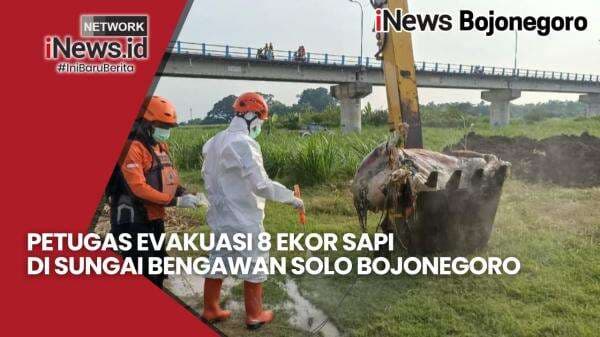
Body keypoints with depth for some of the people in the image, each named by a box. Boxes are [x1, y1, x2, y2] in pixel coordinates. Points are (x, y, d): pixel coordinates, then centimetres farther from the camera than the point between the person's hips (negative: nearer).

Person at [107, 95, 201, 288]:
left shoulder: (161, 146, 10)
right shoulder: (132, 147, -18)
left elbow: (169, 177, 15)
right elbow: (139, 188, -25)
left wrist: (183, 193, -6)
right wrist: (176, 201, -23)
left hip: (155, 218, 9)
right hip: (134, 221, -9)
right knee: (139, 273, -4)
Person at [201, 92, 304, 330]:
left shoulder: (215, 142, 6)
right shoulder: (244, 143, -21)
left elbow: (207, 176, 12)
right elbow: (261, 185, -24)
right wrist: (292, 198, -14)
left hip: (220, 217, 8)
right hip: (244, 220, -8)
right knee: (254, 266, 8)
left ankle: (210, 310, 31)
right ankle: (254, 316, 20)